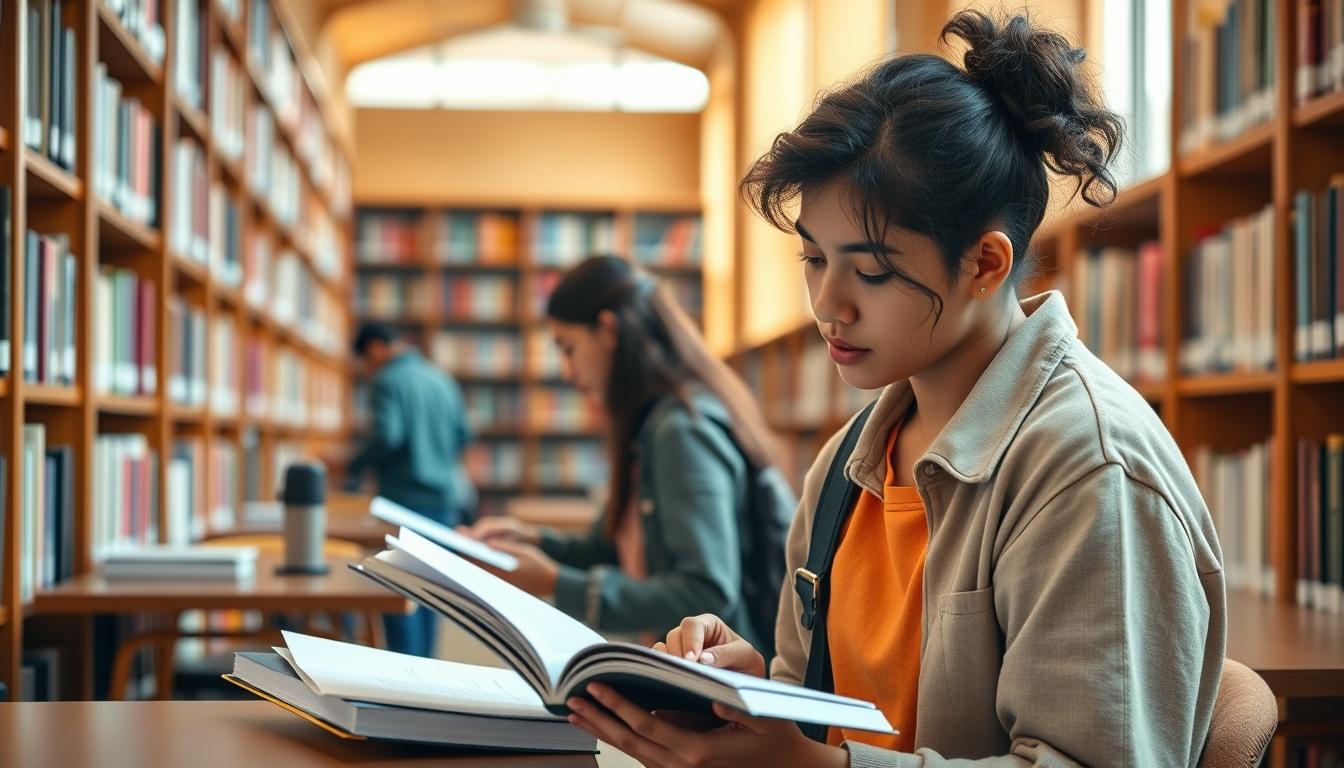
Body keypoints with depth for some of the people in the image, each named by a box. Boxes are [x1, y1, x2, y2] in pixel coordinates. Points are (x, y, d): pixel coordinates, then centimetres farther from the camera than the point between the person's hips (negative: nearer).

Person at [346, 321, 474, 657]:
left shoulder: (387, 381, -9)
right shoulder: (442, 380, 11)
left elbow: (386, 436, -21)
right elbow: (463, 435, 14)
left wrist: (355, 468, -8)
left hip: (405, 497, -7)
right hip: (443, 498, 7)